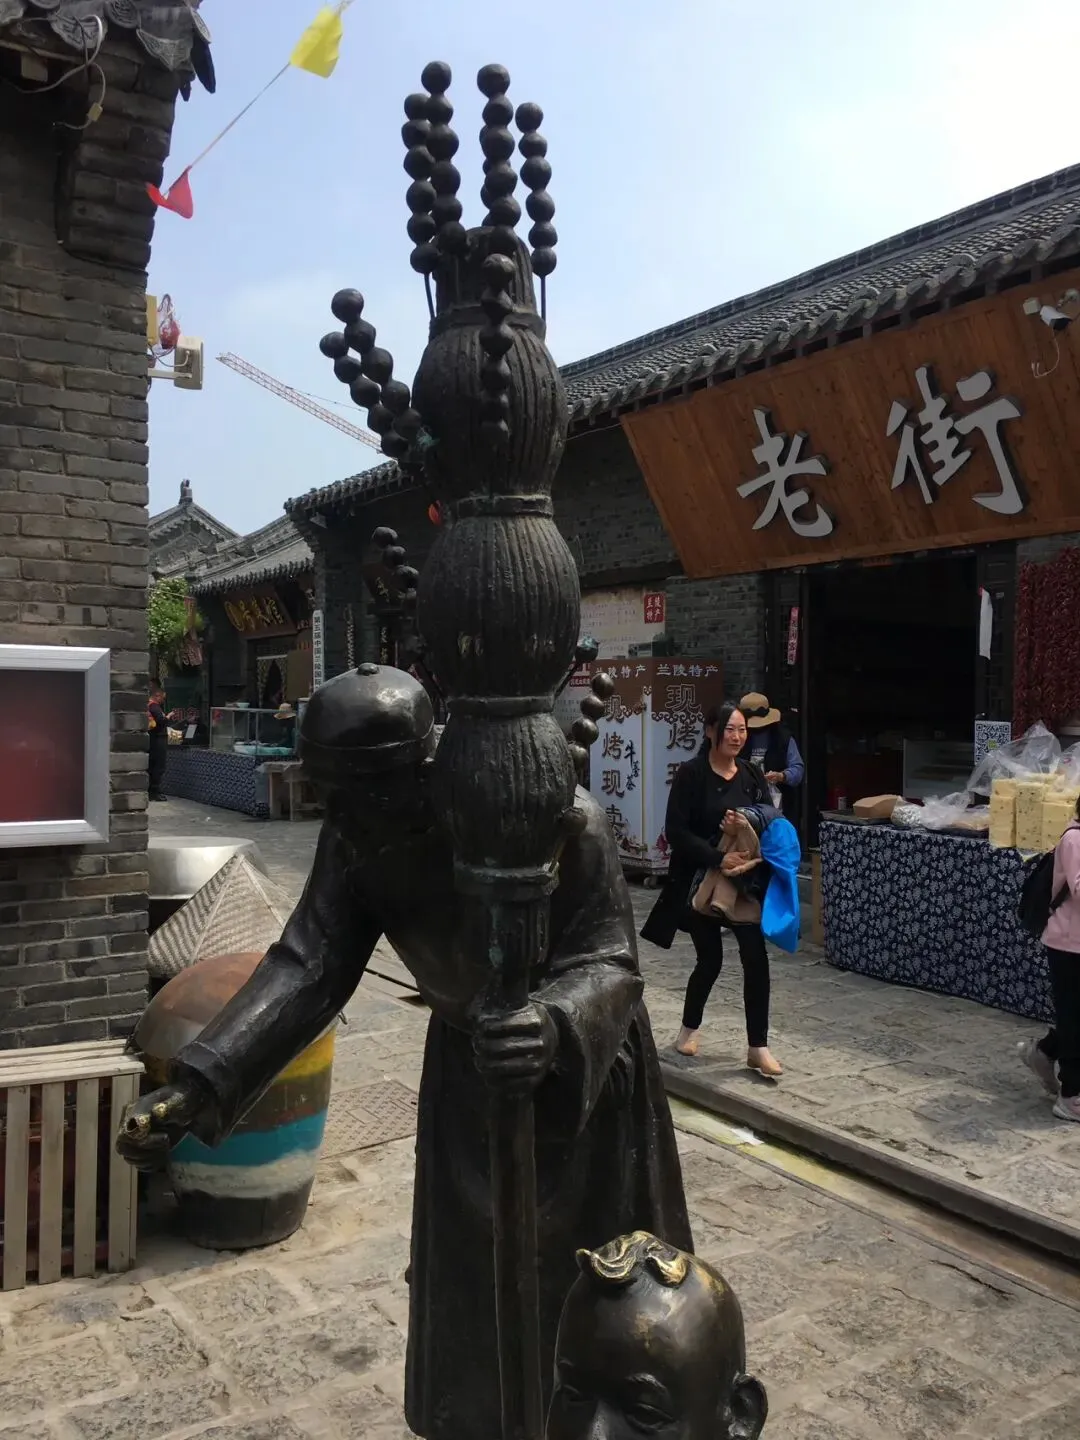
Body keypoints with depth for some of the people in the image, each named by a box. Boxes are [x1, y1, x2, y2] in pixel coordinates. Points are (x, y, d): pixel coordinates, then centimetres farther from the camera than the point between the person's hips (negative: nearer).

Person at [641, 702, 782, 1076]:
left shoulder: (752, 774, 5)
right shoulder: (691, 774, -10)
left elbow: (771, 819, 6)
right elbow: (676, 832, -16)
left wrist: (747, 823, -16)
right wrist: (718, 858, -25)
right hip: (701, 881, -4)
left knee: (756, 958, -5)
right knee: (710, 960, 7)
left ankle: (757, 1047, 7)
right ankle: (689, 1028, 34)